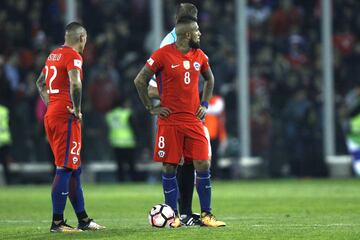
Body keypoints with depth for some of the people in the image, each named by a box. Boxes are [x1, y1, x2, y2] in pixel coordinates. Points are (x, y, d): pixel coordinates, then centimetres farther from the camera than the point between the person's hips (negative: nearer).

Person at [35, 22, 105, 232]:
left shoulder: (53, 55, 16)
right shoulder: (73, 56, -10)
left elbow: (40, 82, 29)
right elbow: (75, 84, -27)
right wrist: (77, 109, -16)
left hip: (51, 115, 9)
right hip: (66, 118, -9)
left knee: (75, 169, 15)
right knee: (65, 169, -6)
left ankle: (83, 219, 19)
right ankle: (57, 222, -6)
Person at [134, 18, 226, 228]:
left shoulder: (200, 56, 7)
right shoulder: (163, 55, -9)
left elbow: (209, 79, 25)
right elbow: (140, 80, -3)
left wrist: (205, 104, 13)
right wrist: (151, 108, -4)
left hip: (194, 120, 4)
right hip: (170, 121, -4)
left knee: (203, 166, -2)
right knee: (170, 167, 0)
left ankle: (206, 215, 4)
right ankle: (173, 215, 9)